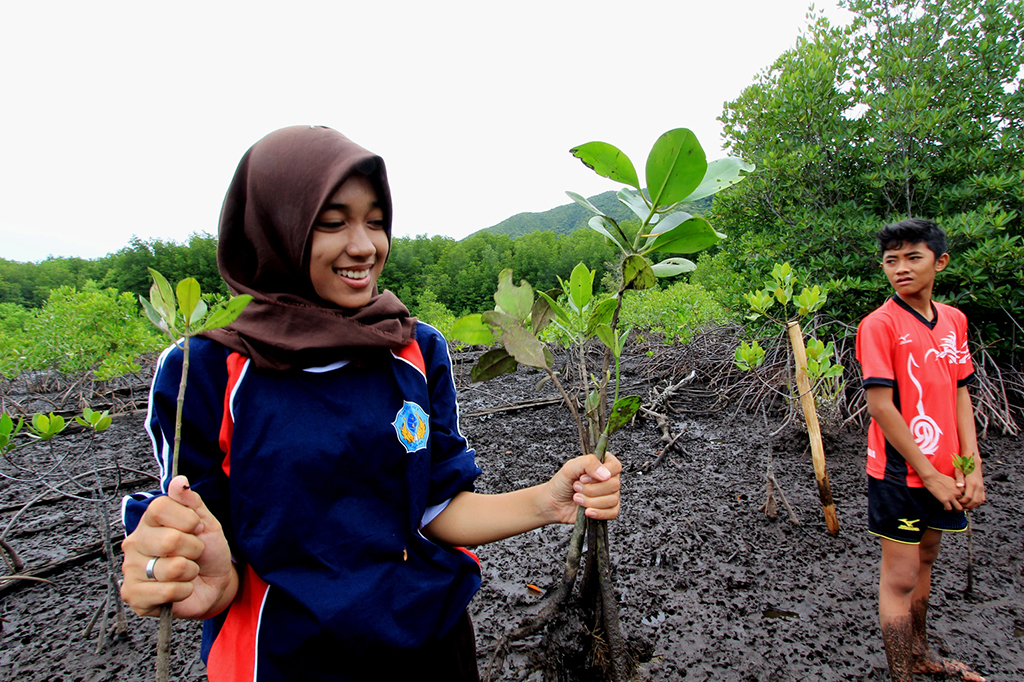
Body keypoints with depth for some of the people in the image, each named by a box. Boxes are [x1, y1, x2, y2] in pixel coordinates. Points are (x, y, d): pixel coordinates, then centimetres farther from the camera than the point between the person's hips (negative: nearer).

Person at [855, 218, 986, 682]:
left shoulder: (954, 320, 5)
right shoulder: (879, 324, -16)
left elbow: (960, 394, 7)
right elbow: (880, 405, -18)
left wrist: (971, 467, 0)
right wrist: (930, 474, -15)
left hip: (943, 470, 7)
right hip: (900, 473, -7)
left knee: (924, 560, 22)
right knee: (900, 578, 3)